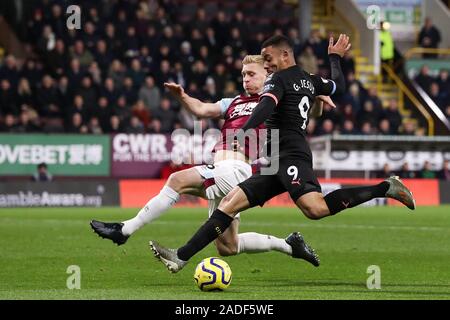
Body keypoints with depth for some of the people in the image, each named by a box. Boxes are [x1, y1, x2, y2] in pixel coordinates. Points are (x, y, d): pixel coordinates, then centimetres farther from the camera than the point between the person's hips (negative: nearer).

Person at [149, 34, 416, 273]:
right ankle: (182, 257, -4)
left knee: (316, 208, -32)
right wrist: (336, 58, 57)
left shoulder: (279, 80, -2)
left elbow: (265, 108, -21)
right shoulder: (310, 80, 21)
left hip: (290, 157, -11)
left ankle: (385, 188, -22)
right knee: (230, 203, 3)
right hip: (277, 164, 11)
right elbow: (339, 86, 40)